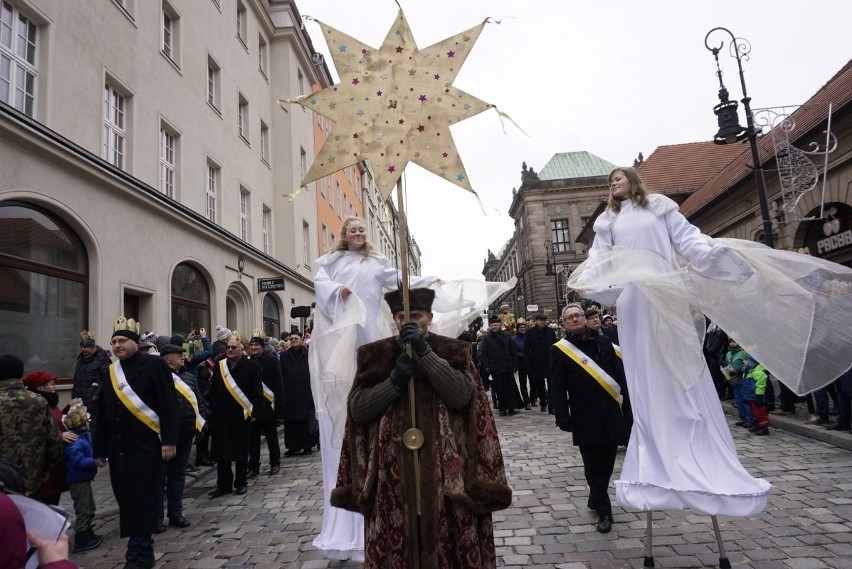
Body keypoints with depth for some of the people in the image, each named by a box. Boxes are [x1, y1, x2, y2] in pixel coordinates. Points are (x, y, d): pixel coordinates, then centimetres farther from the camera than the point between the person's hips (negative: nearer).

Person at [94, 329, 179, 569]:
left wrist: (169, 440, -16)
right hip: (118, 447, 6)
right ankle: (140, 549, 21)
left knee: (143, 498, -1)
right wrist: (100, 449, 14)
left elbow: (168, 404, -11)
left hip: (146, 444, -6)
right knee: (126, 498, 9)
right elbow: (102, 414, 16)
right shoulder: (110, 372, 12)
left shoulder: (154, 364, -6)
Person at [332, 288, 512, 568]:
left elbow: (462, 396, -12)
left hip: (445, 469, 0)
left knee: (447, 544, 5)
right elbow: (357, 409, -1)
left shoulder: (453, 351, 4)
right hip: (392, 473, 1)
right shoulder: (375, 355, 6)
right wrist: (394, 380, -15)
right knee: (394, 546, 4)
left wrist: (425, 352, -19)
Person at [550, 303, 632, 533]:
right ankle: (604, 511, 17)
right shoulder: (560, 350, -3)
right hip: (585, 419, -3)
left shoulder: (603, 342, 6)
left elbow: (620, 376, 8)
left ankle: (596, 499, 36)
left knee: (607, 464, 14)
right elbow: (557, 388, -5)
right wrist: (563, 418, -11)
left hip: (611, 414, 3)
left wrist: (627, 408, 4)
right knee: (593, 467, 4)